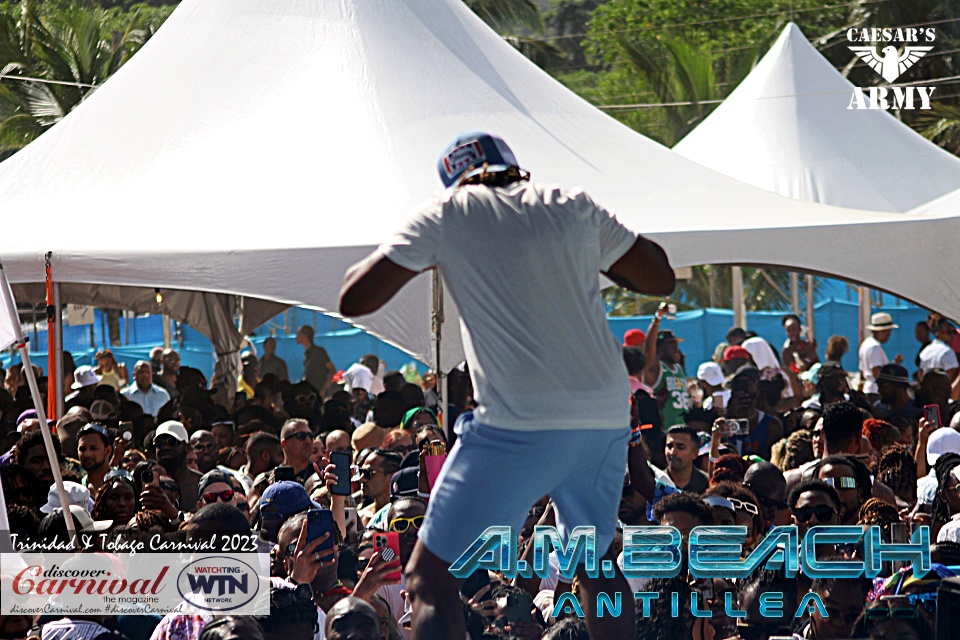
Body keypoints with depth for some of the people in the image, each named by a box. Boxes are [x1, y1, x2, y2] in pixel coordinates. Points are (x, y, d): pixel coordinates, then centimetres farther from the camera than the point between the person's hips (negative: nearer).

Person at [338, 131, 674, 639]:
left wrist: (420, 254, 21)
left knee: (430, 578, 0)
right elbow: (660, 278, 22)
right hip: (607, 418, 5)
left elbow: (354, 299, 3)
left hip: (518, 422, -5)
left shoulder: (447, 215, 5)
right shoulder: (574, 207, 15)